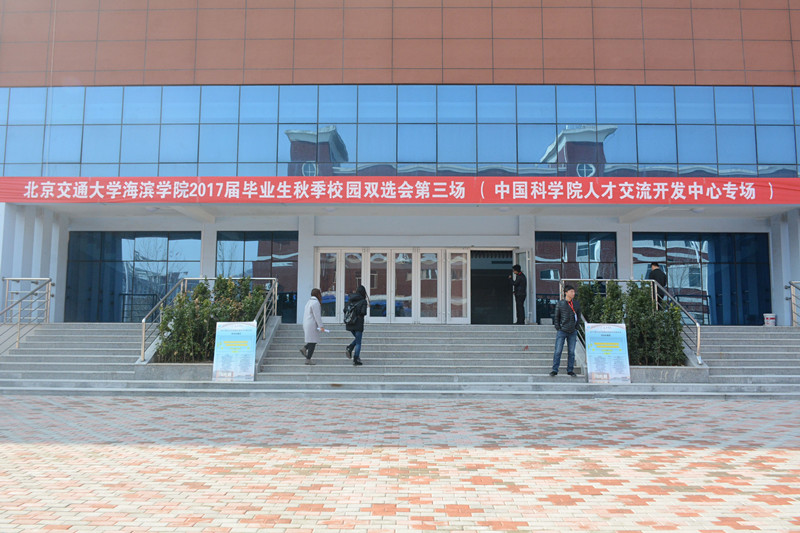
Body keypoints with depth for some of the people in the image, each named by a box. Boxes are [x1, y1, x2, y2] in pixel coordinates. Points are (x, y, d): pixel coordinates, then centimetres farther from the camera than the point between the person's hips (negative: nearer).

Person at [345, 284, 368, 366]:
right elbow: (363, 312, -19)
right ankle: (356, 360, 0)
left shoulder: (351, 300, 7)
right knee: (358, 342, 3)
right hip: (358, 324, -5)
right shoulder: (363, 301, -9)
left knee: (357, 338, 26)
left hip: (350, 324, 5)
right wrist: (364, 313, 3)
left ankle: (349, 348, 3)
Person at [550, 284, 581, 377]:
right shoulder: (560, 303, -1)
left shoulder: (576, 304, 7)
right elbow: (556, 317, 4)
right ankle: (555, 370, 2)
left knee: (571, 352, 6)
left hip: (573, 332, 3)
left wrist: (576, 327, 7)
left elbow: (578, 316, 16)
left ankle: (570, 370, 16)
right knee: (558, 351, -4)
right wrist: (558, 328, -3)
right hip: (562, 331, -3)